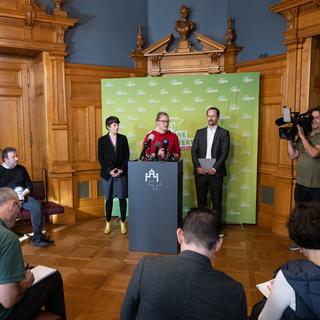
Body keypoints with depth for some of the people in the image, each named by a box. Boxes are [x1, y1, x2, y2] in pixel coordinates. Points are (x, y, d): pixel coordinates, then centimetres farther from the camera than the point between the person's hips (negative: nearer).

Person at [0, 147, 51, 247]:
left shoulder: (21, 169, 12)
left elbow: (29, 185, 14)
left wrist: (23, 194, -7)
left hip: (22, 197, 2)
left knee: (36, 205, -27)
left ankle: (37, 238, -25)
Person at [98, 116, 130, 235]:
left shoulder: (123, 138, 5)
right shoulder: (102, 140, 2)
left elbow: (127, 156, 3)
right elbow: (101, 158, -2)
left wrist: (122, 169, -10)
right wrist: (109, 170, -12)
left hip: (122, 173, 1)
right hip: (108, 174, -1)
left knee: (122, 198, 3)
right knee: (109, 199, 6)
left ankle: (123, 222, 15)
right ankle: (108, 223, 19)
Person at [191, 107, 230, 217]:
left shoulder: (224, 133, 3)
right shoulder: (200, 132, 12)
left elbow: (224, 153, -5)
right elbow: (194, 151, 6)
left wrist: (214, 168, -13)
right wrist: (197, 167, -7)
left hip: (215, 172, -2)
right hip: (200, 171, 3)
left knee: (216, 200, 2)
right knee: (201, 199, 7)